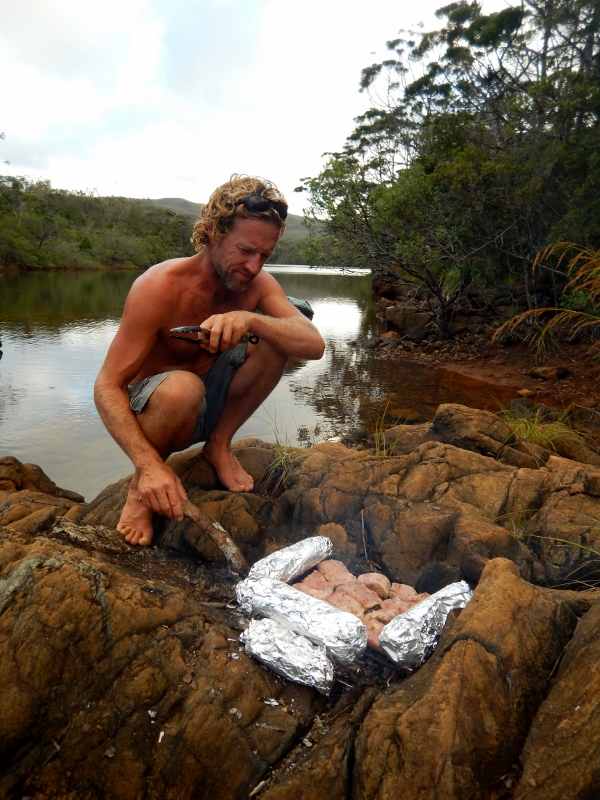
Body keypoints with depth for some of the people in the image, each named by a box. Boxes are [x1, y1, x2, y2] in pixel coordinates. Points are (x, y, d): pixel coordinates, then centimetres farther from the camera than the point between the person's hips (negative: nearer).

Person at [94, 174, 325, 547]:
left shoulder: (258, 284, -10)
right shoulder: (159, 288, -26)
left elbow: (315, 344, -24)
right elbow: (107, 387, -26)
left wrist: (250, 320, -43)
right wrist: (150, 465, -40)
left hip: (209, 404, 5)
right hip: (148, 410, -4)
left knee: (276, 337, -16)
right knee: (183, 387, -40)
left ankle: (220, 443, -2)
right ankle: (141, 485, -10)